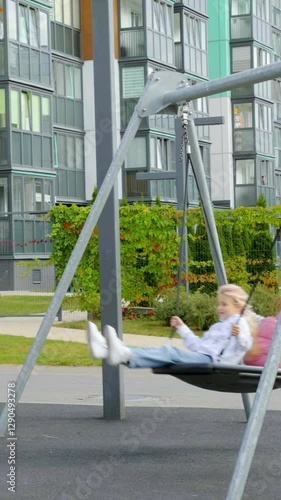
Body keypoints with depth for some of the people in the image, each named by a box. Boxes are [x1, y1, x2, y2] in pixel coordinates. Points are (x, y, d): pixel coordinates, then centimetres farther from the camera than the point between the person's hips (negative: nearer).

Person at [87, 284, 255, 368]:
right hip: (200, 357, 8)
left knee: (171, 352, -32)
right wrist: (182, 328, 42)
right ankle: (107, 349, -35)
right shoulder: (217, 326, 36)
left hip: (212, 360, -8)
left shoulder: (240, 323, 8)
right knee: (165, 351, -15)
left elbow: (246, 345, -10)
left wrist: (239, 336, -31)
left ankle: (126, 355, -57)